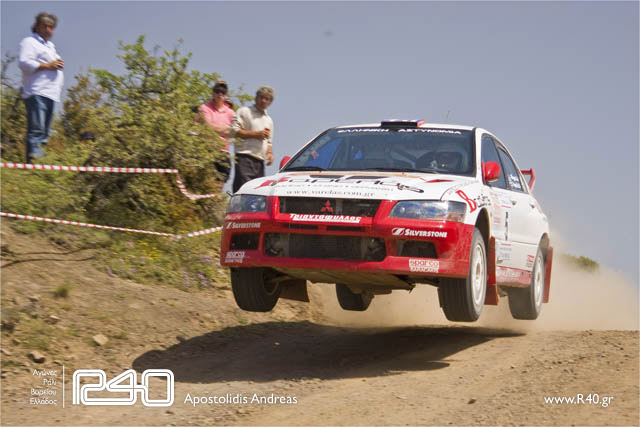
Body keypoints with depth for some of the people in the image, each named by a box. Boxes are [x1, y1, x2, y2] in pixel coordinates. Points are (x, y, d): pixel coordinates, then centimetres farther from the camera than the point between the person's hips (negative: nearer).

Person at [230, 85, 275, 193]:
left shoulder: (269, 120, 28)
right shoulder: (244, 111, 6)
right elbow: (234, 131, -6)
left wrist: (270, 153, 11)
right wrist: (256, 134, -7)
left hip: (260, 161, 7)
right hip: (245, 158, -7)